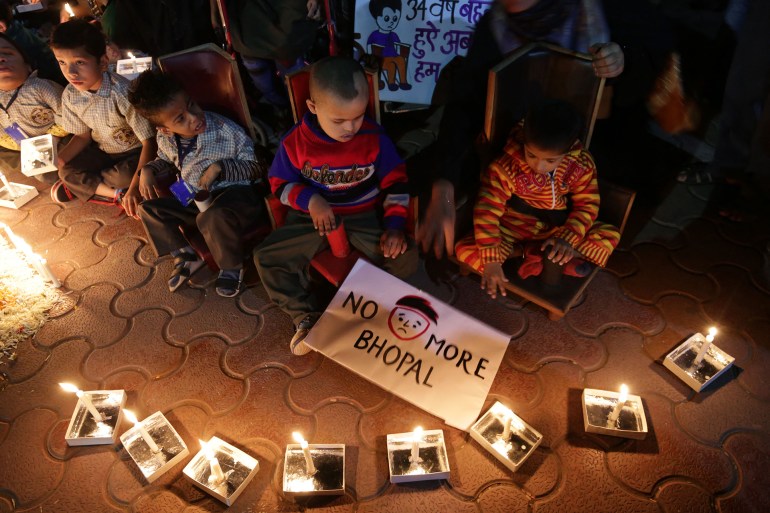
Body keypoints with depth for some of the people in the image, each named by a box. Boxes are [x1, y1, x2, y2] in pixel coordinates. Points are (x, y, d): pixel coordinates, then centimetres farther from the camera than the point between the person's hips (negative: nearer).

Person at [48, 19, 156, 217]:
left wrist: (134, 187, -40)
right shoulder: (70, 95, -12)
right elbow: (83, 135, 3)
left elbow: (149, 141, -31)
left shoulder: (122, 92, -31)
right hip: (103, 151, 6)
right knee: (66, 172, -12)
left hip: (135, 152, -5)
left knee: (126, 175, -33)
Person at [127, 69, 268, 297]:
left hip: (236, 193, -7)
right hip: (195, 198, 7)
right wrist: (148, 169, 1)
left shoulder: (226, 130, -21)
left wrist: (218, 167, -26)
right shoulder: (165, 139, -4)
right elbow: (165, 159, 22)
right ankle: (185, 257, 12)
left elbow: (255, 167, -15)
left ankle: (232, 267, -11)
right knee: (148, 208, 2)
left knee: (213, 217, -39)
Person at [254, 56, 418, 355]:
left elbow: (396, 182, -3)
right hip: (313, 216, 1)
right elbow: (279, 183, 0)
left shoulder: (375, 138, -12)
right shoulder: (295, 142, -11)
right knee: (266, 257, -13)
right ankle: (306, 316, 0)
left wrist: (395, 225, -16)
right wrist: (309, 199, -21)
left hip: (364, 217, 0)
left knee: (406, 257, -20)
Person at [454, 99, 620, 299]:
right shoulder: (506, 167, -25)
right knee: (465, 250, -26)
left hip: (557, 228, 3)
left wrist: (568, 238, -24)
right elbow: (487, 211, -26)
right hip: (514, 227, -2)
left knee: (610, 235, -14)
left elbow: (587, 205, -6)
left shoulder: (582, 165, -15)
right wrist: (492, 261, -32)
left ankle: (536, 257, -22)